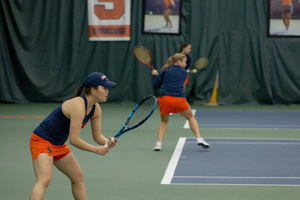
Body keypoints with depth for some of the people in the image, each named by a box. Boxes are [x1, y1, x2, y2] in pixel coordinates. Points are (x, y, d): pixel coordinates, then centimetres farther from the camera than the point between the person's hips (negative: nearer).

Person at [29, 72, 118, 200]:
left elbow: (97, 136, 6)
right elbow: (74, 140, -27)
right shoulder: (78, 106, -28)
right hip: (42, 141, -10)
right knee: (44, 180, -27)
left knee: (78, 177, 17)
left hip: (59, 145, 10)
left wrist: (108, 142, -16)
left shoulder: (96, 109, 0)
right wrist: (96, 149, -19)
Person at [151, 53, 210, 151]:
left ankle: (159, 143, 5)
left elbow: (156, 85, 15)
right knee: (191, 117, 23)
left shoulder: (165, 70, 14)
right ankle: (199, 139, 9)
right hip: (179, 99, -1)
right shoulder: (184, 72, 16)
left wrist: (155, 75, 33)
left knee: (164, 121, 23)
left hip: (165, 98, 1)